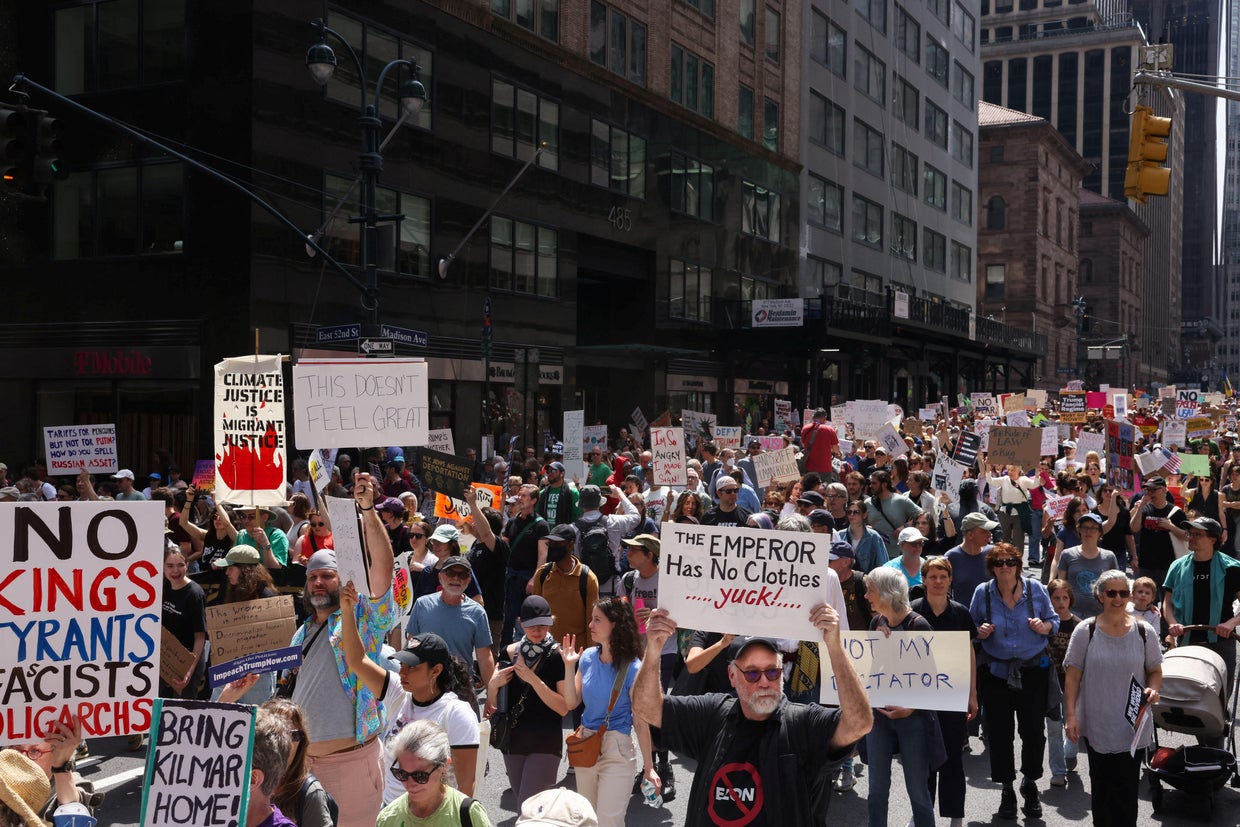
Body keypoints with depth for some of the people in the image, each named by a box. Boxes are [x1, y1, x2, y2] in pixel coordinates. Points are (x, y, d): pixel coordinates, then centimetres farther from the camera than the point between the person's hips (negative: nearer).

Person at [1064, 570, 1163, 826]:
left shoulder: (1144, 632, 0)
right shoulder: (1086, 631, -3)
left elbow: (1155, 671, 10)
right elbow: (1073, 676, -2)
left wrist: (1153, 689, -12)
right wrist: (1070, 715, -8)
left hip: (1132, 726, 0)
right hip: (1096, 725, 0)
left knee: (1126, 788, 0)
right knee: (1101, 786, 11)